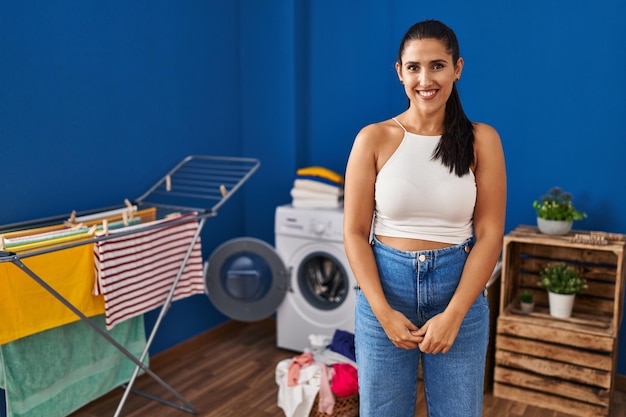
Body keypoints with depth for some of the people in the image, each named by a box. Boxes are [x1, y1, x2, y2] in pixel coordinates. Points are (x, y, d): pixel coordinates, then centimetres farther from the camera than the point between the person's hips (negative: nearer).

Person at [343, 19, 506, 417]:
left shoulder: (482, 140, -3)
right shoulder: (374, 138, -4)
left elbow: (490, 235, -5)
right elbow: (355, 233, -4)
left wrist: (453, 315, -12)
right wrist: (384, 312, -12)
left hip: (459, 288, 1)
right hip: (384, 287, 0)